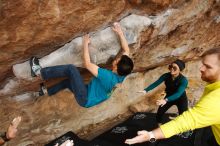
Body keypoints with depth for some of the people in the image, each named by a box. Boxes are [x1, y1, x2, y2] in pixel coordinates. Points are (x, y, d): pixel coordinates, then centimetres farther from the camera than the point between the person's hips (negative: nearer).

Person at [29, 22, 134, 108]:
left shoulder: (108, 77, -34)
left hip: (85, 99, -8)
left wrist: (85, 43, -18)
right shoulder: (121, 75, -12)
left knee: (71, 69, -18)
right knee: (70, 80, 23)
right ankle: (46, 91, 38)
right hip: (91, 96, 9)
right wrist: (120, 33, -1)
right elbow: (126, 50, 0)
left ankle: (41, 73, -4)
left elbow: (87, 64, -27)